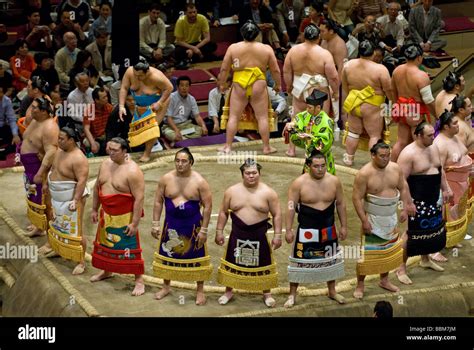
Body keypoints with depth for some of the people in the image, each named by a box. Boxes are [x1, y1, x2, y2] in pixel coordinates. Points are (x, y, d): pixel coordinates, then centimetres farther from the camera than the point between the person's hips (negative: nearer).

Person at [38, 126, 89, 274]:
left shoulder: (78, 158, -26)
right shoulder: (59, 151, 2)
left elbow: (82, 181, -29)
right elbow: (52, 168, 17)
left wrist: (76, 200, -33)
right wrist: (47, 184, 22)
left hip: (71, 199, -9)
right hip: (57, 198, 9)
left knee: (75, 231, -3)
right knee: (57, 223, 28)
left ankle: (81, 261, 5)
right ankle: (51, 245, 48)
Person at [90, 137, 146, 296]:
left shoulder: (132, 171, -22)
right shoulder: (105, 164, 1)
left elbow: (139, 198, -22)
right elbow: (97, 187, 14)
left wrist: (134, 223, -23)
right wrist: (94, 209, 14)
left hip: (125, 217, -7)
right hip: (106, 214, 7)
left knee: (130, 248, -3)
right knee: (105, 243, 21)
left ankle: (139, 280, 6)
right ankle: (107, 271, 42)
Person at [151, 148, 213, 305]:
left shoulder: (199, 181, -12)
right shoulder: (166, 179, -4)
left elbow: (207, 206, -9)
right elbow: (158, 202, 3)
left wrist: (203, 230, -12)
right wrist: (155, 224, -1)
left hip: (193, 226, -3)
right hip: (171, 225, 3)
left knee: (197, 257, 3)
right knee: (167, 255, 12)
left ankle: (200, 291, 17)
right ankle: (166, 287, 31)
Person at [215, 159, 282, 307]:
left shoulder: (268, 192, -7)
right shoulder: (232, 191, -1)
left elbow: (277, 215, -4)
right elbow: (223, 212, 7)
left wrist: (277, 235, -8)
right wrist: (219, 231, 4)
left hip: (259, 236, -1)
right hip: (237, 235, 2)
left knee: (263, 265, 8)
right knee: (233, 263, 11)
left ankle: (267, 293, 26)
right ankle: (228, 291, 29)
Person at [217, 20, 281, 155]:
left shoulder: (233, 48, -1)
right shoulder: (266, 49, -1)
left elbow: (224, 69, 3)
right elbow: (275, 70, 3)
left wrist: (221, 84, 16)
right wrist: (278, 84, 17)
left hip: (239, 86, 0)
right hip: (259, 87, 0)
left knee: (233, 116, 6)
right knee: (262, 117, 6)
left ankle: (227, 146, 7)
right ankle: (267, 147, 9)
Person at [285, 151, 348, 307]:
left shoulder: (334, 181, -5)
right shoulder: (299, 183, -14)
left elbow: (340, 204, 5)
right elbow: (291, 207, -10)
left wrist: (344, 226, 5)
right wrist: (289, 230, -12)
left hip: (328, 230, 3)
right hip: (306, 230, -3)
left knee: (330, 260, 16)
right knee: (300, 261, 2)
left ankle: (332, 291, 34)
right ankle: (292, 294, 15)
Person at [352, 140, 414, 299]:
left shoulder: (395, 168, -2)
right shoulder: (364, 173, -19)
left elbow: (403, 188, 11)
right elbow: (357, 198, -17)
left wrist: (405, 208, 6)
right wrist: (364, 220, -19)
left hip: (391, 218, 6)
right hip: (373, 219, -6)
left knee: (389, 250, 17)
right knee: (368, 253, -4)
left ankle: (384, 280, 35)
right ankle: (360, 285, 9)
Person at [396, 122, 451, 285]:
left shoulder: (433, 149, 6)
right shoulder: (409, 154, -20)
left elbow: (440, 170, 21)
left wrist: (445, 189, 20)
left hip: (433, 200, 8)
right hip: (417, 202, -8)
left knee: (430, 229, 19)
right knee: (410, 233, -4)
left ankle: (425, 260, 39)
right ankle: (401, 268, 4)